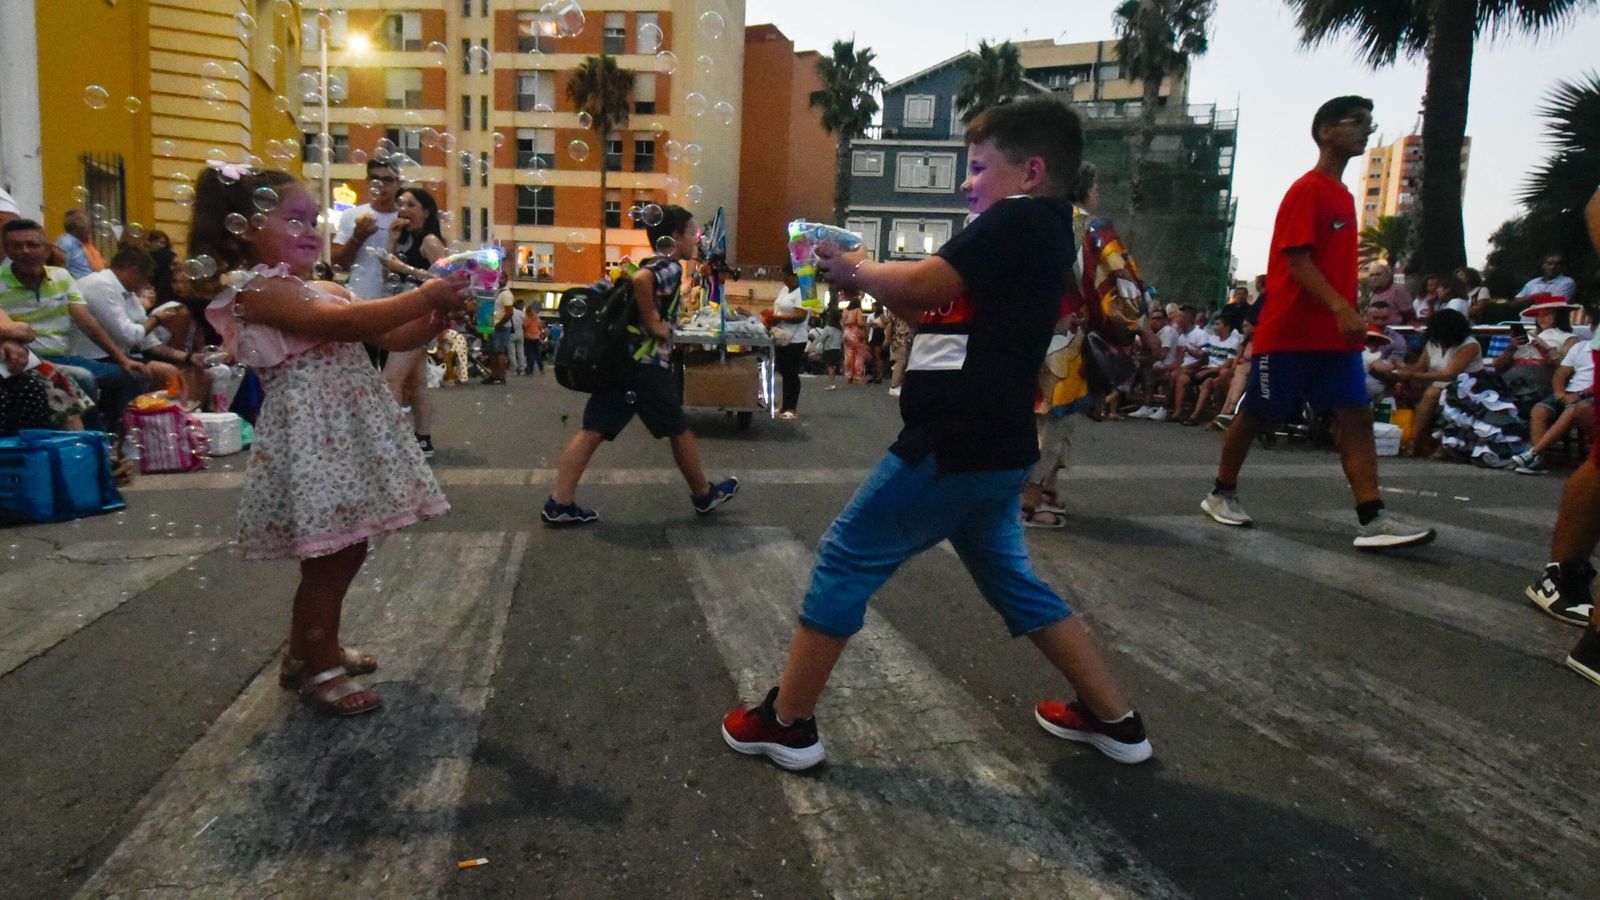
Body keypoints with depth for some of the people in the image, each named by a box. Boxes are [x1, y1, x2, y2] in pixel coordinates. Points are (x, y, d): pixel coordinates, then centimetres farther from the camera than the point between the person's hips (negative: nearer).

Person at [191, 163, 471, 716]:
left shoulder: (324, 289, 18)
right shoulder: (258, 289, -10)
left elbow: (390, 338, 15)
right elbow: (346, 323, -23)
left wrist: (436, 320, -5)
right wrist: (424, 296, -24)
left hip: (346, 432, 9)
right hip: (312, 434, -9)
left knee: (345, 551, 15)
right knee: (328, 558, -3)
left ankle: (312, 648, 32)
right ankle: (318, 669, 12)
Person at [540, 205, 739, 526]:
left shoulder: (651, 265, 20)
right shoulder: (670, 266, -7)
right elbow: (640, 280, -28)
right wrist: (653, 323, -20)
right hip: (647, 364, -8)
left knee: (593, 430, 2)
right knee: (679, 430, 8)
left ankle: (559, 503, -2)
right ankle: (704, 495, 24)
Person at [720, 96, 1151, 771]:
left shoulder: (1018, 220, -11)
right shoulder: (1041, 236, 18)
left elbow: (922, 286, -20)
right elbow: (939, 319, 19)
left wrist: (856, 269, -2)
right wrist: (870, 279, 9)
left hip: (953, 447, -10)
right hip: (990, 449, 10)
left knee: (845, 562, 1)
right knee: (1012, 581, 22)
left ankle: (786, 724, 10)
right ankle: (1114, 720, 28)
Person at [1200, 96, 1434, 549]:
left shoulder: (1343, 196, 18)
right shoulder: (1307, 190, -8)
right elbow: (1296, 259, -18)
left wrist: (1348, 315, 19)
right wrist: (1341, 308, -27)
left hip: (1335, 336, 8)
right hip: (1289, 332, -8)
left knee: (1356, 417, -4)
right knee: (1255, 414, 4)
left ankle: (1373, 520, -9)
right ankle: (1221, 493, 21)